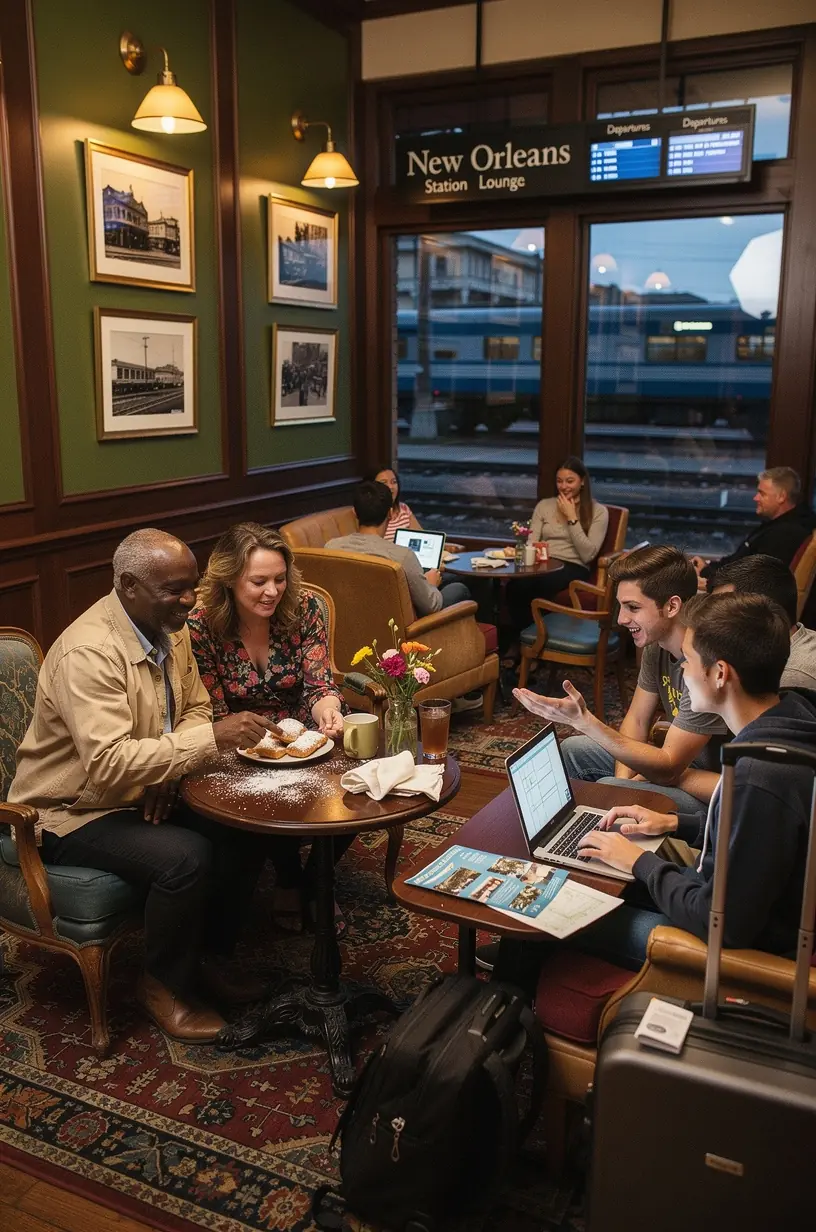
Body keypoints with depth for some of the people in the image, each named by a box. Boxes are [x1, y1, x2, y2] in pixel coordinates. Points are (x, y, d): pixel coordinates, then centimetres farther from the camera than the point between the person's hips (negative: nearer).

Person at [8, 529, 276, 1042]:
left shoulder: (169, 628, -1)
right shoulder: (89, 652, -28)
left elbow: (195, 708, 9)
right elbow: (108, 765, -37)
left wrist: (169, 770, -11)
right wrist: (212, 736, -37)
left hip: (145, 793, 8)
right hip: (73, 812, -8)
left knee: (245, 830, -10)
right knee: (185, 857, -29)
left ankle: (211, 957, 11)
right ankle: (165, 986, -2)